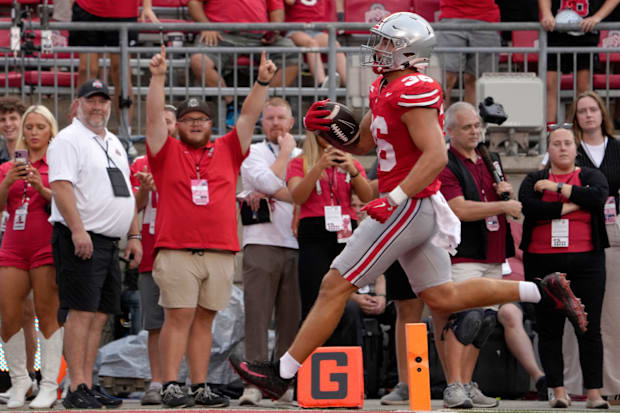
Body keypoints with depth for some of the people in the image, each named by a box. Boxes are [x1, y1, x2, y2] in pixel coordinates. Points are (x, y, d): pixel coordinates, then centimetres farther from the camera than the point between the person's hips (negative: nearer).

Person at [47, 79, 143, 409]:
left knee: (99, 314, 6)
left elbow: (125, 193, 25)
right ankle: (77, 390, -14)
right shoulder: (68, 140, -5)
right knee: (81, 312, -12)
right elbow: (61, 186, -16)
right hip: (81, 239, -8)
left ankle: (88, 385, 9)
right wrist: (78, 230, -25)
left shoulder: (114, 143, 22)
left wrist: (134, 235, 17)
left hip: (110, 242, 8)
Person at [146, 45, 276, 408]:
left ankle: (201, 388, 8)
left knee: (204, 320, 7)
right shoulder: (168, 152, 9)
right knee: (178, 319, -6)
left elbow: (249, 116, 11)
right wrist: (158, 78, -11)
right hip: (176, 251, -3)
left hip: (221, 252, 3)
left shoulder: (227, 151, 15)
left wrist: (263, 82, 1)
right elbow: (154, 118, -1)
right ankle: (171, 387, -7)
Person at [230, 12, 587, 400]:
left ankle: (282, 373, 0)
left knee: (335, 287, -6)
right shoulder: (385, 89, 14)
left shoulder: (414, 91, -17)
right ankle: (542, 291, 15)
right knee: (443, 298, 14)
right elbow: (361, 142, 24)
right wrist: (327, 126, 6)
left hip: (409, 207, -10)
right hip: (417, 209, 10)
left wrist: (393, 200, -26)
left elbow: (436, 156, -23)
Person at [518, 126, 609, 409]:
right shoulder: (535, 180, 10)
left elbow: (597, 196, -12)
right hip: (543, 263, 1)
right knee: (549, 329, -1)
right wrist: (572, 205, -10)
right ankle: (558, 391, 3)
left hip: (586, 261, -1)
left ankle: (594, 393, -4)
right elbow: (529, 207, -10)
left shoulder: (591, 176, 11)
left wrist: (557, 187, -10)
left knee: (590, 328, -4)